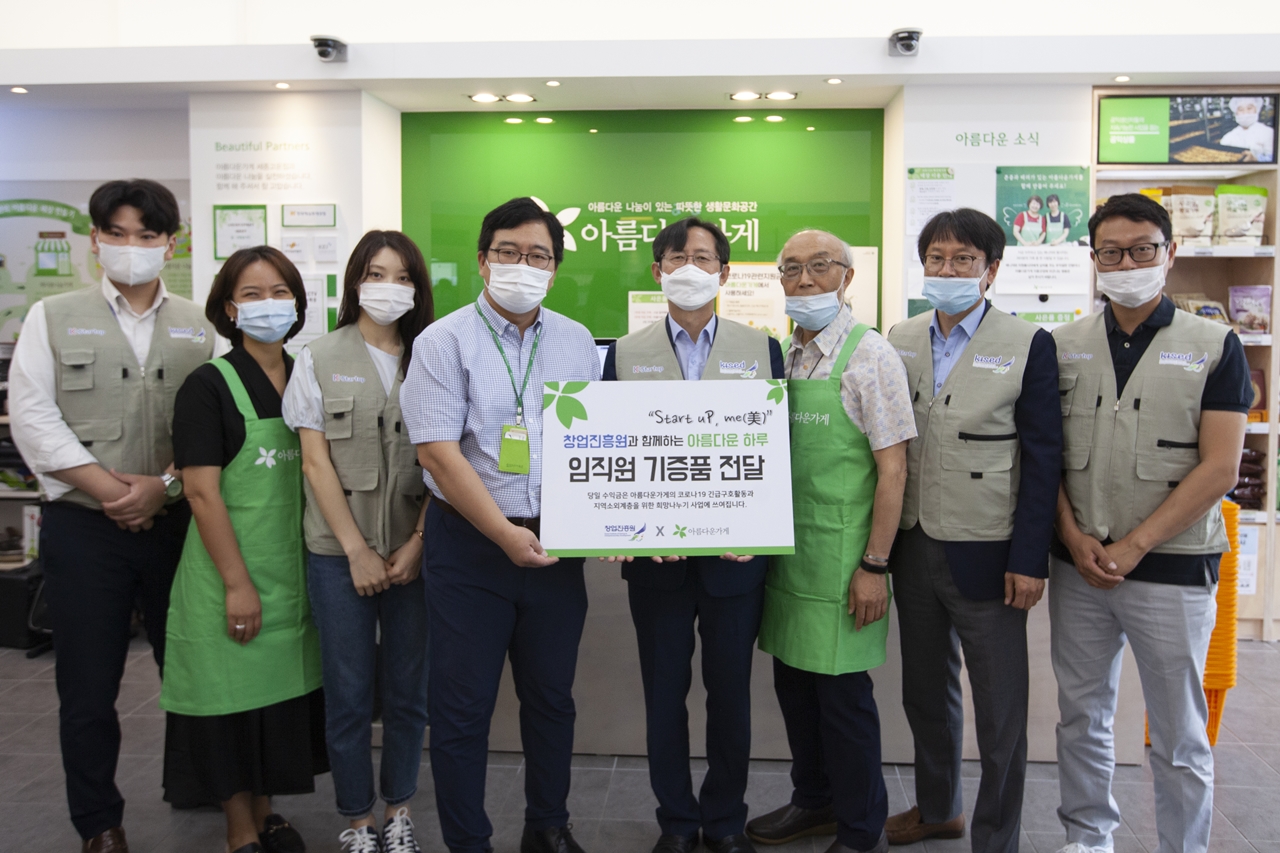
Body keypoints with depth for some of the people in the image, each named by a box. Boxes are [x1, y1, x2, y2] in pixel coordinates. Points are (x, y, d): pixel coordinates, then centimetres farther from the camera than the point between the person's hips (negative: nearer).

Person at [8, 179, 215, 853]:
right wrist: (110, 490, -11)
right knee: (88, 686, 7)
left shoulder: (197, 326, 8)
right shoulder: (53, 317, 5)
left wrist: (165, 484, -15)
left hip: (177, 521, 1)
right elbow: (31, 416, -4)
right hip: (83, 526, 0)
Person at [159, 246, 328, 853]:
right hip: (231, 569, -5)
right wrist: (238, 583, -16)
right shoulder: (208, 385, -8)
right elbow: (202, 491, -13)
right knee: (234, 695, 4)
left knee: (285, 687, 13)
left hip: (293, 568, 5)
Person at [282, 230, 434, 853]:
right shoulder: (319, 359, 1)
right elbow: (316, 461, -3)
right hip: (339, 553, -1)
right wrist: (357, 550, -8)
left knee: (408, 689, 10)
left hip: (414, 553, 2)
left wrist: (417, 544, -7)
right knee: (348, 694, 6)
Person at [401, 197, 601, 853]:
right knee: (462, 706, 5)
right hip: (469, 545, -4)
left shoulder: (577, 342, 9)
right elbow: (436, 451, -13)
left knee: (552, 696, 16)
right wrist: (505, 535, -18)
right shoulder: (444, 341, -4)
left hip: (556, 544, 4)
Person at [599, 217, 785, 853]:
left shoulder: (762, 349, 4)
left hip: (736, 556, 0)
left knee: (731, 692, 11)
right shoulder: (624, 354, 5)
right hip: (655, 557, 0)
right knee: (664, 693, 11)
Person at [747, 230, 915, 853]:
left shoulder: (869, 356, -10)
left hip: (839, 559, -6)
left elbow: (892, 468, -12)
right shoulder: (779, 357, 9)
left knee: (843, 694, 3)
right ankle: (814, 801, 37)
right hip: (785, 552, 6)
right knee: (794, 682, 17)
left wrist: (875, 566, -15)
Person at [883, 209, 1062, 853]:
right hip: (913, 548, 5)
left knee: (1000, 712, 7)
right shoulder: (899, 341, 6)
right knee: (925, 693, 20)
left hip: (984, 554, -4)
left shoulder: (1029, 346, -7)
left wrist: (1029, 561, -12)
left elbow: (1042, 459, -8)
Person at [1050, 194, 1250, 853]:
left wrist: (1131, 548, -14)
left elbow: (1219, 467, -9)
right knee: (1082, 715, 15)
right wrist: (1074, 538, -8)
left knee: (1178, 736, 8)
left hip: (1172, 569, -3)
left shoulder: (1215, 346, -3)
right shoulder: (1062, 346, 4)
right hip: (1077, 567, 3)